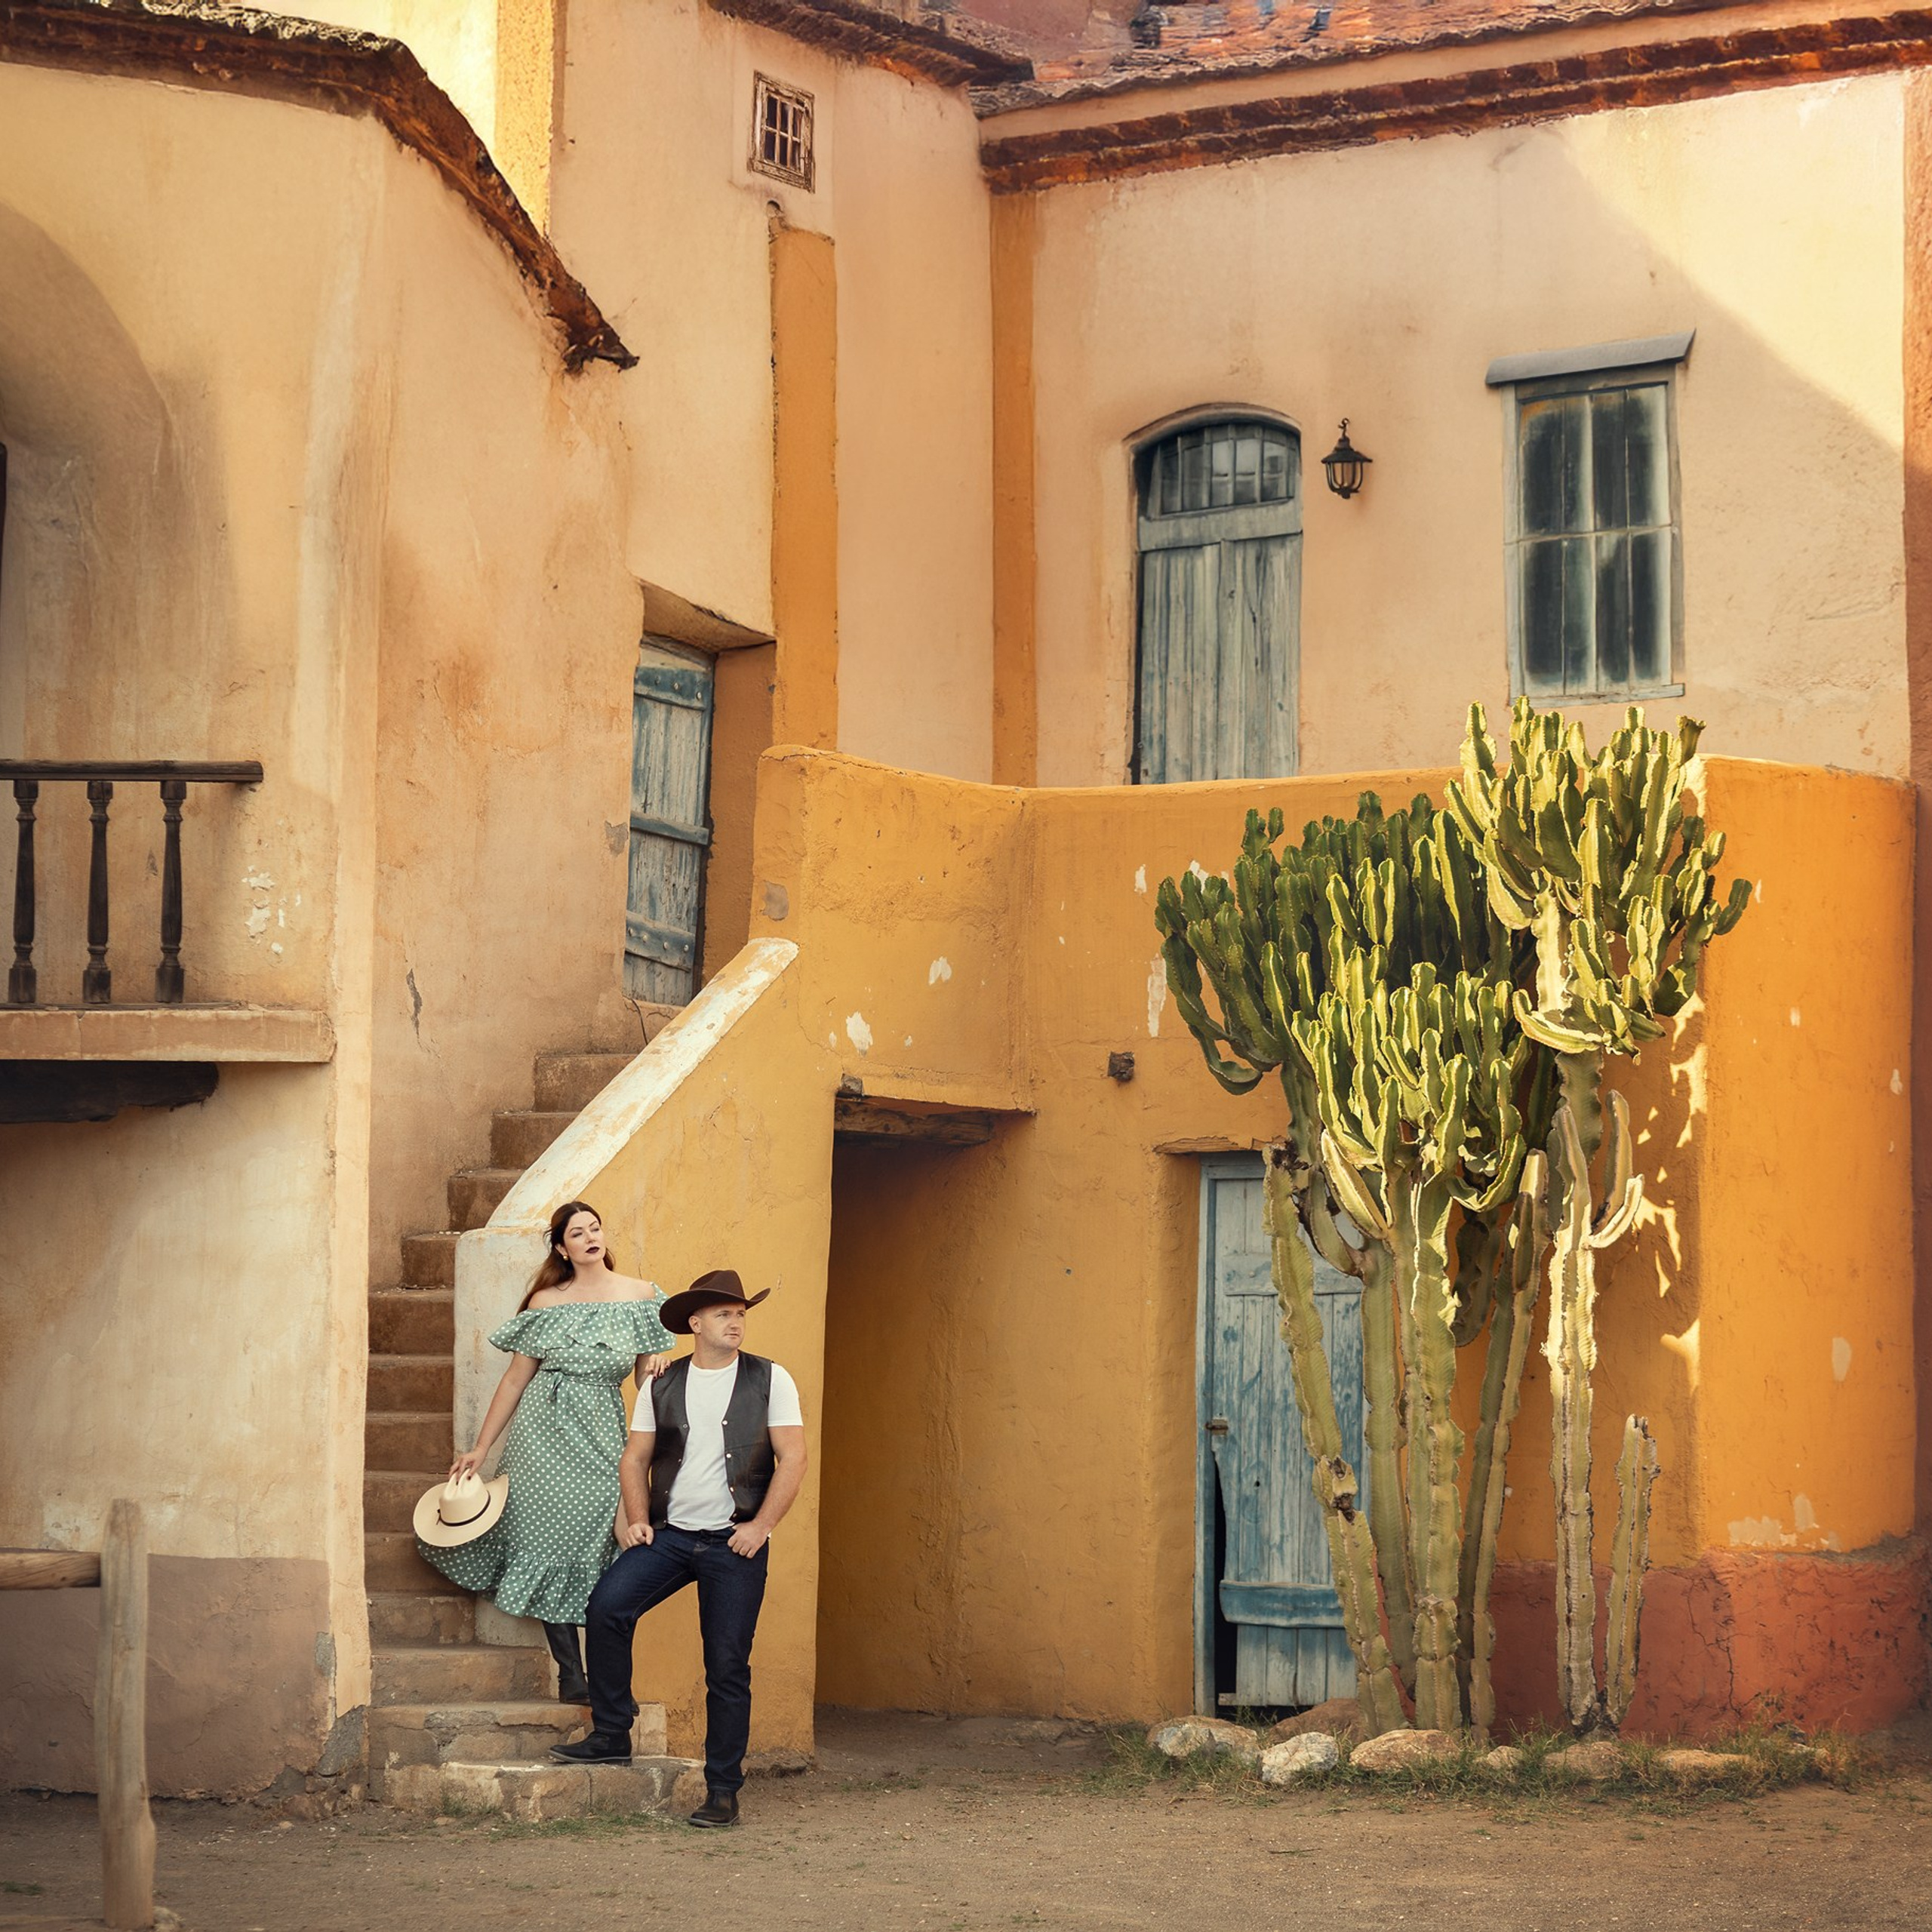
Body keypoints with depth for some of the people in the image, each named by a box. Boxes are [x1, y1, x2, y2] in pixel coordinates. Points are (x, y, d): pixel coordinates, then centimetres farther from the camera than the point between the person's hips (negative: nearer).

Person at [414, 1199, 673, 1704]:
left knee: (598, 1548, -9)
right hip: (541, 1433, 0)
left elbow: (649, 1378, 10)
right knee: (550, 1544, -4)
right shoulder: (546, 1302, 6)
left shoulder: (641, 1297, 6)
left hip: (600, 1435, 0)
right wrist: (480, 1448, 9)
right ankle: (571, 1677, 0)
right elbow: (516, 1379, 10)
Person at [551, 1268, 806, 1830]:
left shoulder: (770, 1380, 1)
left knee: (728, 1668, -1)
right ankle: (611, 1736, -6)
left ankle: (723, 1790, 9)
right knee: (606, 1605, -20)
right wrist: (637, 1519, -1)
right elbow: (635, 1457, 13)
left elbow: (792, 1458, -2)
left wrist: (761, 1526, -10)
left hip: (735, 1542, -2)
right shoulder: (662, 1386, 8)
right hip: (669, 1533, 2)